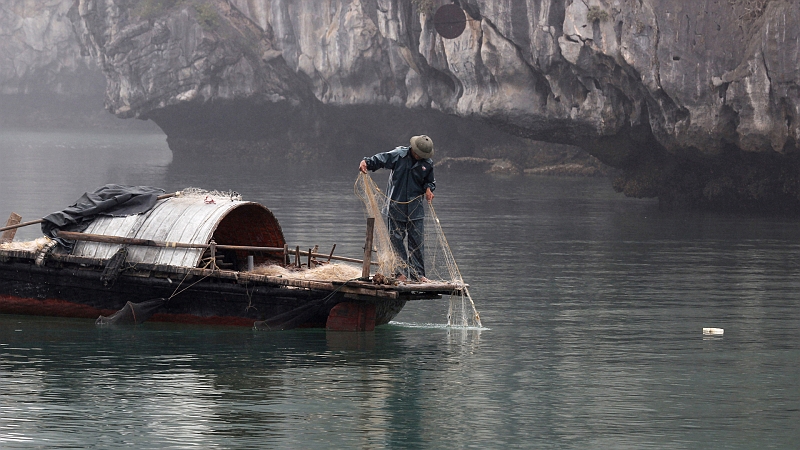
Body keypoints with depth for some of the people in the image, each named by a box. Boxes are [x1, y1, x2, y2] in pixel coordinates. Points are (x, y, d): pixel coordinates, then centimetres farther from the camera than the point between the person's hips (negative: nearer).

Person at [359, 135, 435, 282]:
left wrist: (428, 189, -3)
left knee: (417, 241, 2)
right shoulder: (398, 155, -6)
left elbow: (430, 181, 18)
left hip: (416, 208, 2)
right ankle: (403, 272, 10)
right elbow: (379, 159, -8)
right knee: (396, 240, 0)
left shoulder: (428, 164, 3)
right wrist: (366, 162, -28)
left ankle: (417, 273, 10)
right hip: (396, 207, -2)